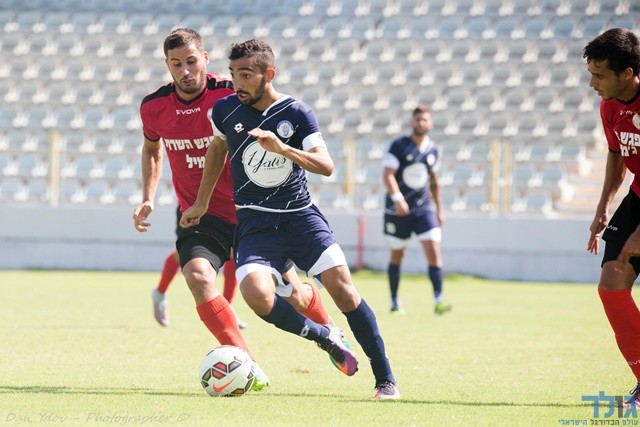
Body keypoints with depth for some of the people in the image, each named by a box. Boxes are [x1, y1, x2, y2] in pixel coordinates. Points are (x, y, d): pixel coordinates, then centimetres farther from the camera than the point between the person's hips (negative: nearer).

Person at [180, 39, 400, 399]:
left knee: (342, 287, -16)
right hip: (255, 223, 1)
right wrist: (201, 203, 26)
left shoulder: (297, 113, -6)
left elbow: (326, 166, -14)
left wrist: (282, 148, -30)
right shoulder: (225, 110, 0)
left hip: (301, 215, -1)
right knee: (257, 295, -26)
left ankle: (386, 379, -5)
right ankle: (326, 337, 0)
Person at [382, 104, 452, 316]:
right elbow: (388, 175, -16)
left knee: (433, 250, -12)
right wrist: (397, 198, -30)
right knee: (397, 254, 7)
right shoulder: (399, 146, -7)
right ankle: (394, 301, 19)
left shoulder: (433, 151, 8)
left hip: (424, 208, 3)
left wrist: (439, 209, 22)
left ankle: (438, 300, -14)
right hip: (398, 209, -3)